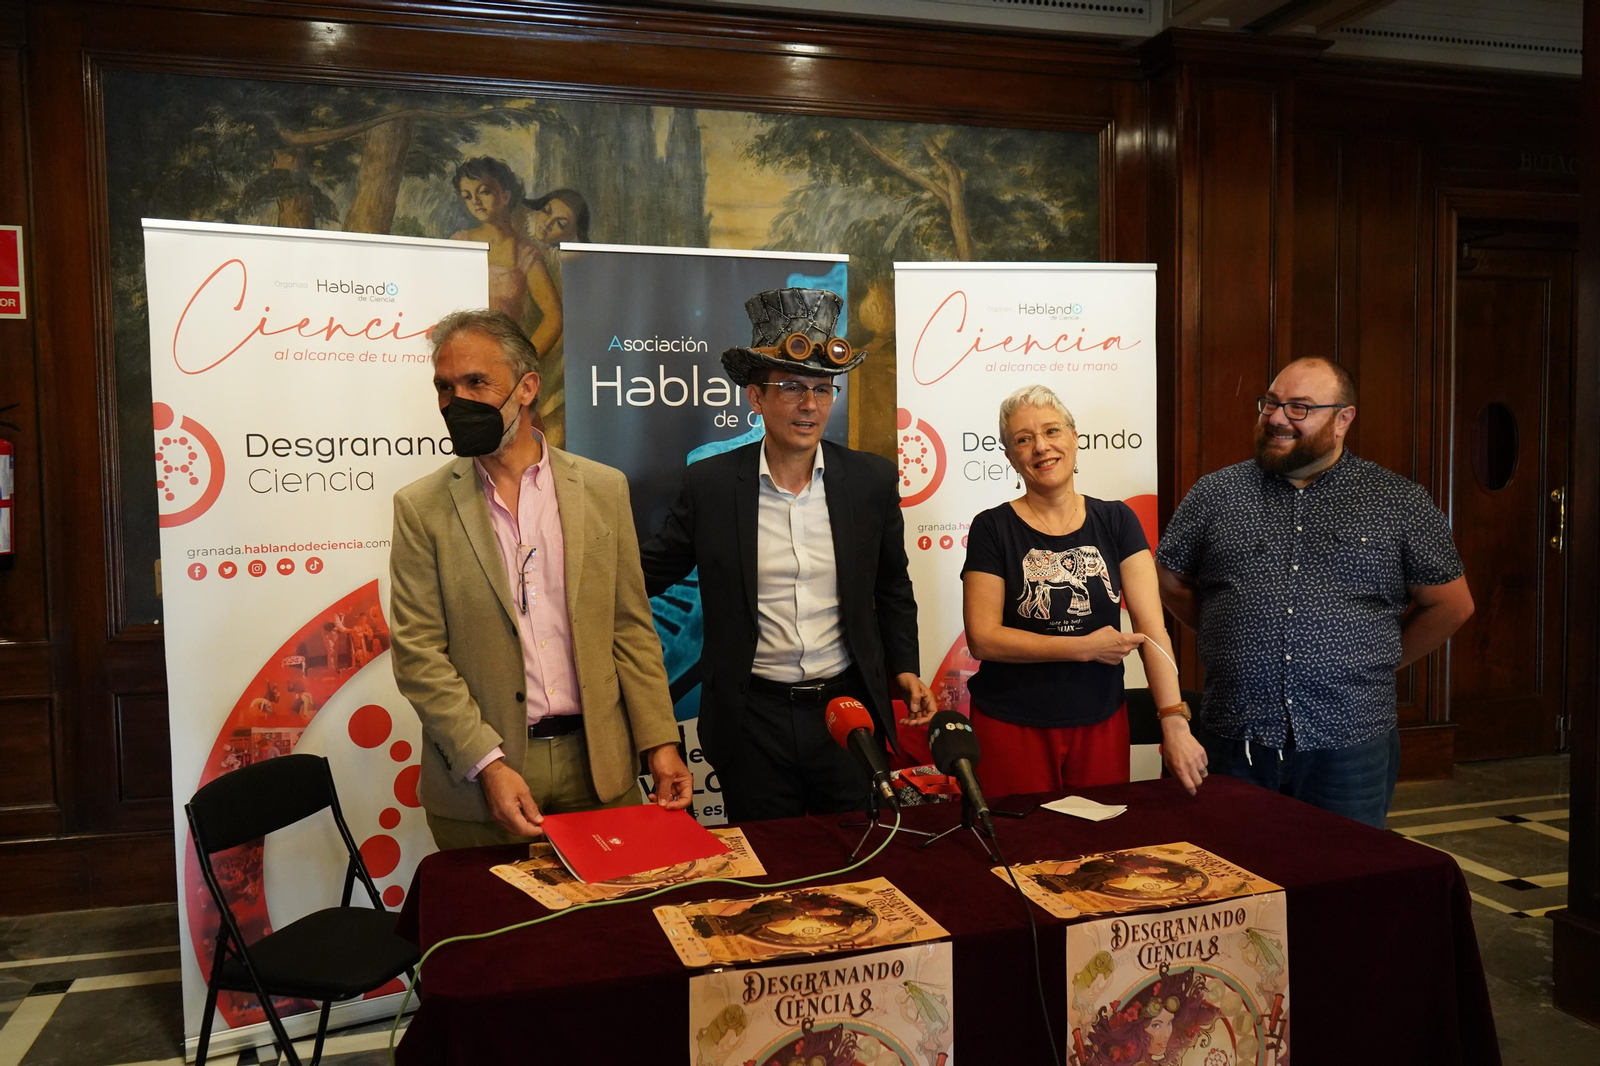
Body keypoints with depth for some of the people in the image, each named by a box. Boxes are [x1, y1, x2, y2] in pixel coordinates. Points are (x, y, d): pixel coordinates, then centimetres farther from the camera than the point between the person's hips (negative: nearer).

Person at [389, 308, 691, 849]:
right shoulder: (421, 507, -2)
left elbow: (630, 628, 4)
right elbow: (418, 654, -6)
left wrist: (660, 743, -2)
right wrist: (487, 764, -15)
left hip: (599, 765, 2)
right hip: (478, 769, -1)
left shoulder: (603, 489, 2)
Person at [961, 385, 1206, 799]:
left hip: (1102, 722, 2)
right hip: (1012, 728, -2)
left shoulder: (1116, 521, 0)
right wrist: (1084, 647, -15)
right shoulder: (993, 528, -6)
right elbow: (982, 638, -11)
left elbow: (1152, 626, -8)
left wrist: (1174, 722, -19)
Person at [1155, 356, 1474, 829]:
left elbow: (1451, 604, 10)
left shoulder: (1400, 503, 3)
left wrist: (1381, 662, 9)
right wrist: (1235, 638, 10)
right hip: (1235, 742, 1)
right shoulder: (1215, 493, 5)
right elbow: (1171, 584, 13)